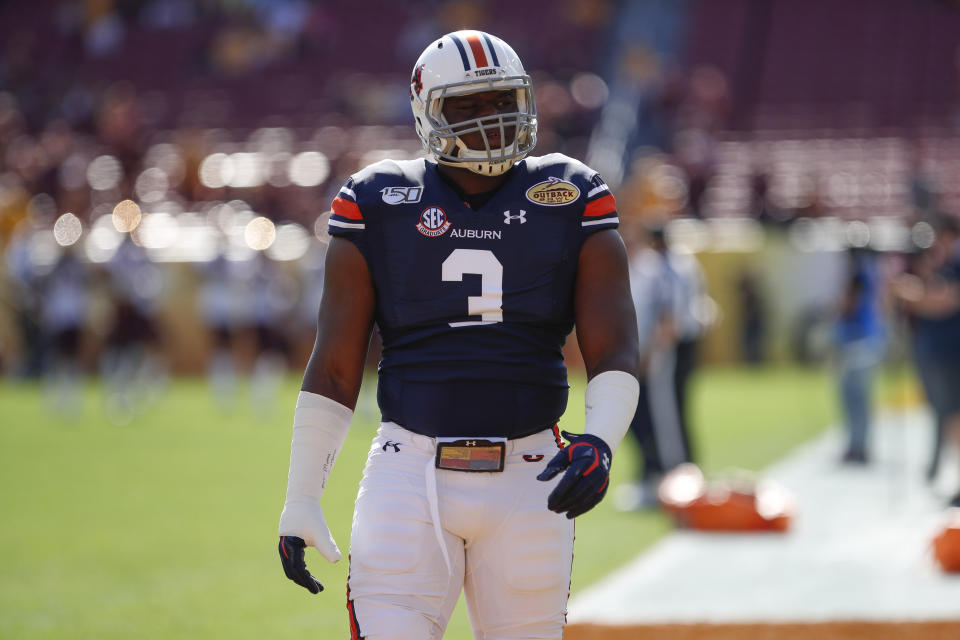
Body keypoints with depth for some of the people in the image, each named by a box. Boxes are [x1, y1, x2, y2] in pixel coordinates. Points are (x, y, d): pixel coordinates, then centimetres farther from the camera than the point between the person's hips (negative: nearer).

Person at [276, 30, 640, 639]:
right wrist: (300, 499, 2)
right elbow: (333, 367, 6)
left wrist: (599, 442, -21)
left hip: (528, 479, 1)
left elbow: (615, 353, -1)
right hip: (411, 473, -1)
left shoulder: (570, 202, 5)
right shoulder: (380, 206, 4)